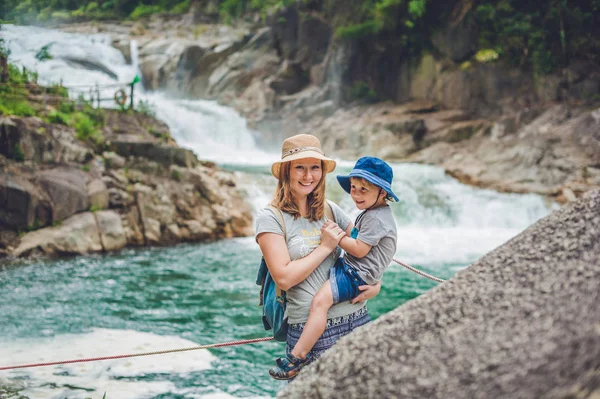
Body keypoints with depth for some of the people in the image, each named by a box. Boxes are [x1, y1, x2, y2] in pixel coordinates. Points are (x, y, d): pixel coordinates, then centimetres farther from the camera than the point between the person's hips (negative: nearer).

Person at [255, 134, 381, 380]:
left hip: (357, 319, 5)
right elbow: (284, 277, -13)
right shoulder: (270, 218, -6)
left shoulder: (331, 211, 9)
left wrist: (376, 283, 3)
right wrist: (325, 247, -9)